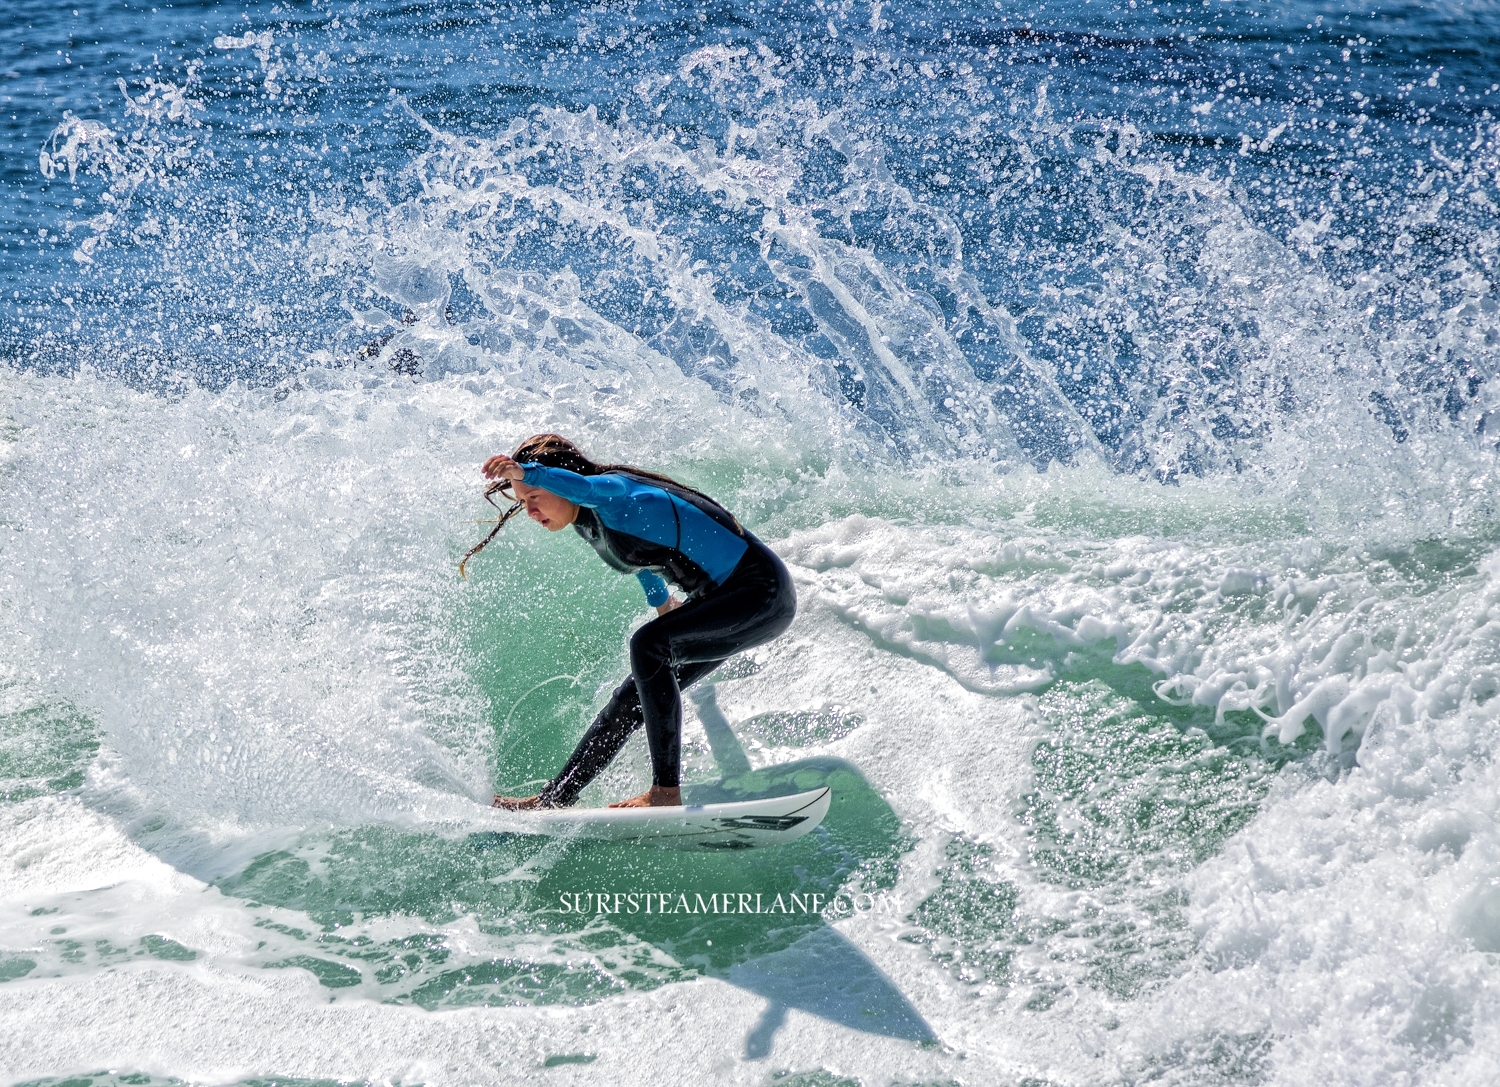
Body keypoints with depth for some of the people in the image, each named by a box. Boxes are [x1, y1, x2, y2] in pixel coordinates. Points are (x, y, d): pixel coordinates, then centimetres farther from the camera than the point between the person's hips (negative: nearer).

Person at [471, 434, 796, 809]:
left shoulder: (614, 491, -22)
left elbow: (585, 488, -49)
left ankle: (666, 790, -27)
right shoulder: (587, 522, 5)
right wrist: (660, 600, 41)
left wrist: (522, 472, -64)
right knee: (632, 697, 8)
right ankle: (554, 798, 16)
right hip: (718, 598, 10)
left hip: (763, 593, -10)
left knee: (648, 645, -28)